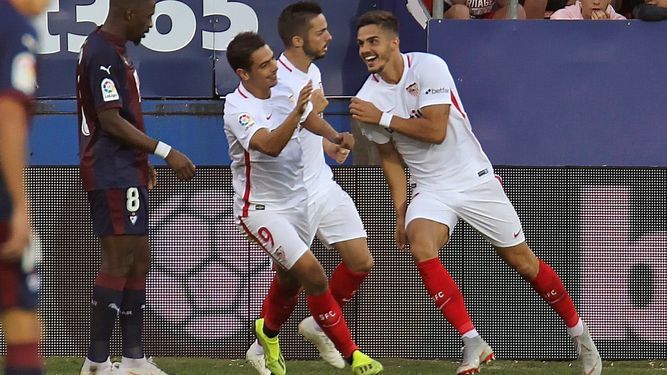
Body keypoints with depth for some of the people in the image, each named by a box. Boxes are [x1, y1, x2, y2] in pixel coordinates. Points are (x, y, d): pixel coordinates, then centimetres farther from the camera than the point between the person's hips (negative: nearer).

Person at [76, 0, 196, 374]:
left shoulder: (115, 50, 16)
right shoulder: (102, 54, -17)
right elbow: (110, 121, -21)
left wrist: (143, 161, 25)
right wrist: (165, 152, -19)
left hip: (126, 172, 11)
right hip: (112, 175, -11)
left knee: (139, 261, 11)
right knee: (119, 262, -11)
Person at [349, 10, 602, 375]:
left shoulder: (428, 67, -16)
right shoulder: (367, 100, -4)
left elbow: (435, 130, -22)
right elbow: (390, 158, 7)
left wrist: (383, 118, -20)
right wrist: (401, 212, 2)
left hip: (474, 178, -2)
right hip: (430, 189, 2)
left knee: (522, 261, 4)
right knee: (421, 246, -28)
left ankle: (580, 335, 25)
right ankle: (472, 343, -25)